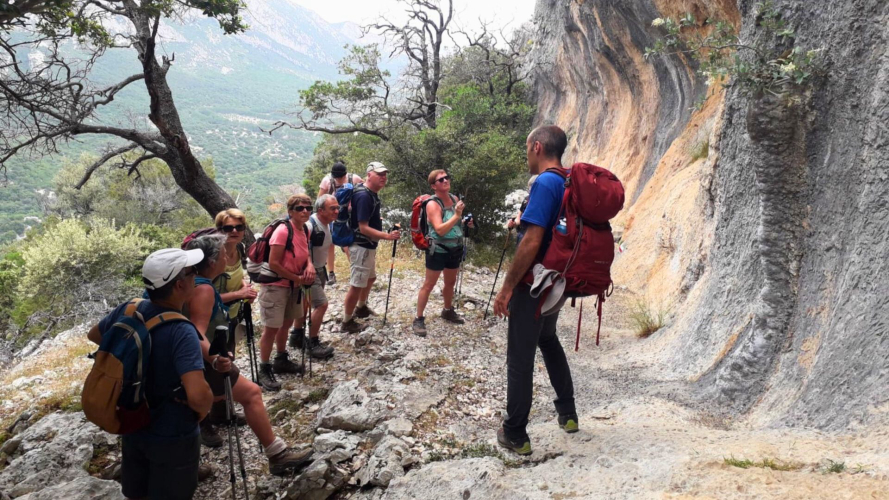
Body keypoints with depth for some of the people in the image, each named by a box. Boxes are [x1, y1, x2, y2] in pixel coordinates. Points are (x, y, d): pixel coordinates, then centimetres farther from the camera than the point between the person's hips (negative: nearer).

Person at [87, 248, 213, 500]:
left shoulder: (127, 311, -11)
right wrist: (204, 409, -19)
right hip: (172, 437, -6)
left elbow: (93, 335, 12)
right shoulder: (181, 332, -31)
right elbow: (197, 395, -40)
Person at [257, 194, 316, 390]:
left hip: (293, 286, 9)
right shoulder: (283, 231, -23)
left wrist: (310, 267, -10)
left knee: (286, 323, 20)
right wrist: (298, 279, -17)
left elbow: (305, 256, 14)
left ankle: (281, 361, 38)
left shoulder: (304, 231, 2)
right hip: (275, 286, -9)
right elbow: (273, 264, -24)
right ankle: (264, 370, 9)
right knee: (271, 328, -3)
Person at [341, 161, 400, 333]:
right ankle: (347, 322, 11)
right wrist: (387, 236, -32)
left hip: (369, 245, 10)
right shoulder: (364, 196, -24)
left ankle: (361, 308, 46)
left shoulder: (373, 194, 6)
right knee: (357, 285, -2)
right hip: (361, 246, -10)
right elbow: (363, 228, -28)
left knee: (370, 278, 26)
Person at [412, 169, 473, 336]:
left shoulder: (454, 199, 2)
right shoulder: (432, 204, -18)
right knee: (428, 285, 0)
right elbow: (440, 230, -29)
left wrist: (465, 221, -2)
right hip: (438, 250, -7)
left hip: (455, 249, 7)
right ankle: (419, 319, 8)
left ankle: (448, 311, 41)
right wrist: (457, 215, -33)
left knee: (451, 282, 21)